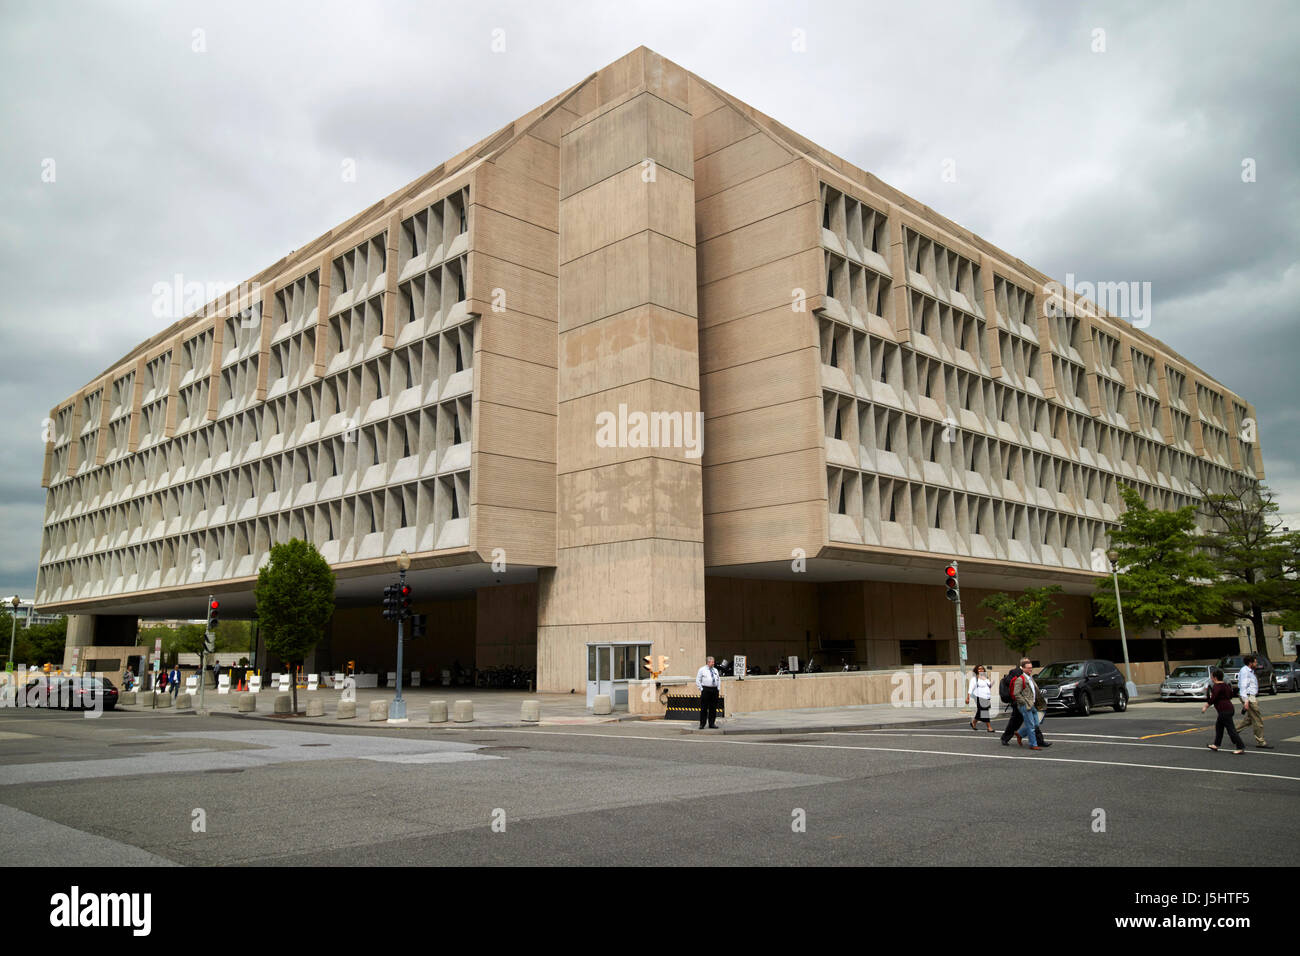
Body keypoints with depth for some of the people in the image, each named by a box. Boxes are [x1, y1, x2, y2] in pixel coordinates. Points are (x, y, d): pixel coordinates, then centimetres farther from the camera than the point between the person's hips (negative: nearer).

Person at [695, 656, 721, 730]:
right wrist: (701, 689, -6)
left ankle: (712, 724, 11)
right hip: (705, 690, -5)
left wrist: (718, 688, 10)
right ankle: (702, 724, 2)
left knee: (713, 708, 4)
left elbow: (718, 680, 23)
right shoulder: (702, 670, 2)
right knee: (704, 708, -3)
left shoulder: (715, 670, 17)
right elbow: (698, 680, 1)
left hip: (714, 690, 5)